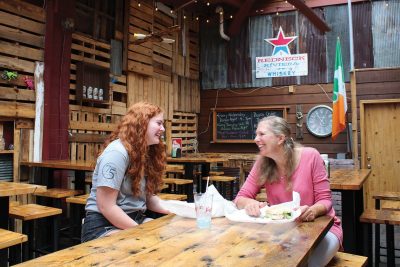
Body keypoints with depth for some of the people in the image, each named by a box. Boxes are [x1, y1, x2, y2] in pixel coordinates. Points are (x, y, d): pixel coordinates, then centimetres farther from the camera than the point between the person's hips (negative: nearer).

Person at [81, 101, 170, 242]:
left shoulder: (146, 154, 10)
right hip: (103, 225, -8)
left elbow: (148, 198, 8)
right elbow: (106, 207, -21)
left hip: (135, 220, 8)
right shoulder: (117, 152, -18)